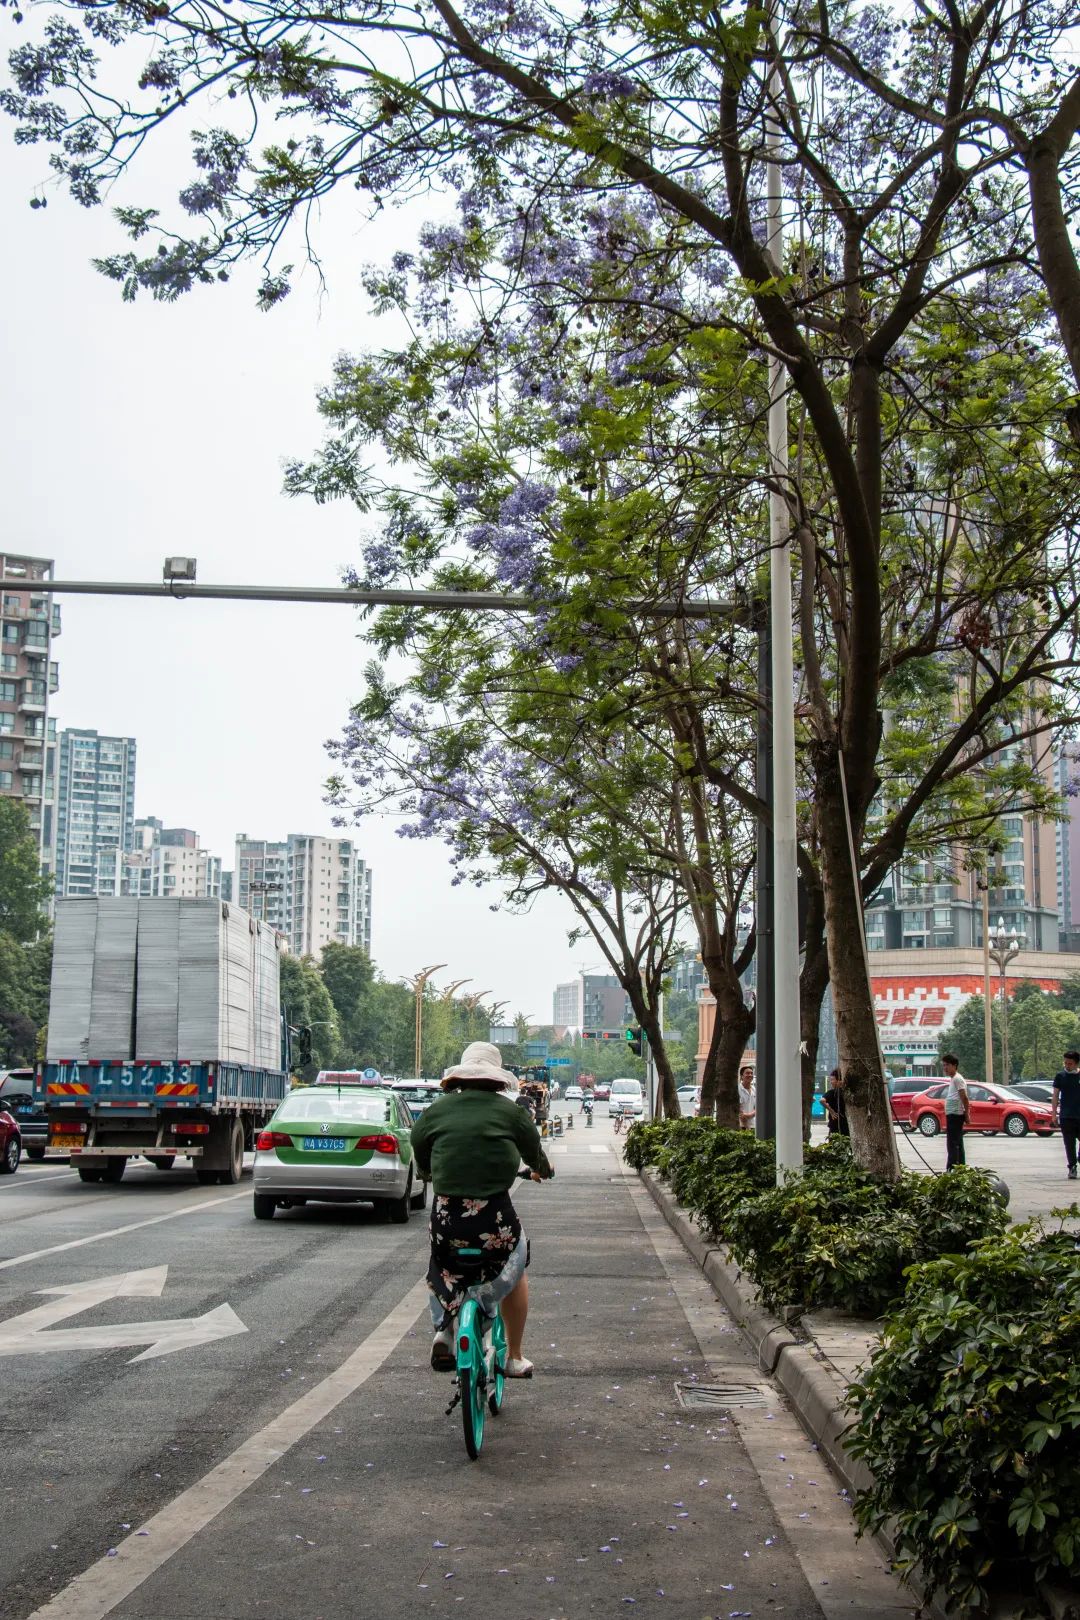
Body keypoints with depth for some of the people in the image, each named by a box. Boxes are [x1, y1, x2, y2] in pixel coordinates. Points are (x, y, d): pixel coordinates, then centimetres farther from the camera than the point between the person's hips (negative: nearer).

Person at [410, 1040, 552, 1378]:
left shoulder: (435, 1111, 5)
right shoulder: (511, 1111, 2)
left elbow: (420, 1160, 18)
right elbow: (534, 1151, 19)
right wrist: (542, 1170, 43)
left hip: (447, 1212, 1)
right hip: (495, 1216, -1)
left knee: (442, 1271, 30)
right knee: (515, 1272, 22)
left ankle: (443, 1331, 11)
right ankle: (514, 1358, 25)